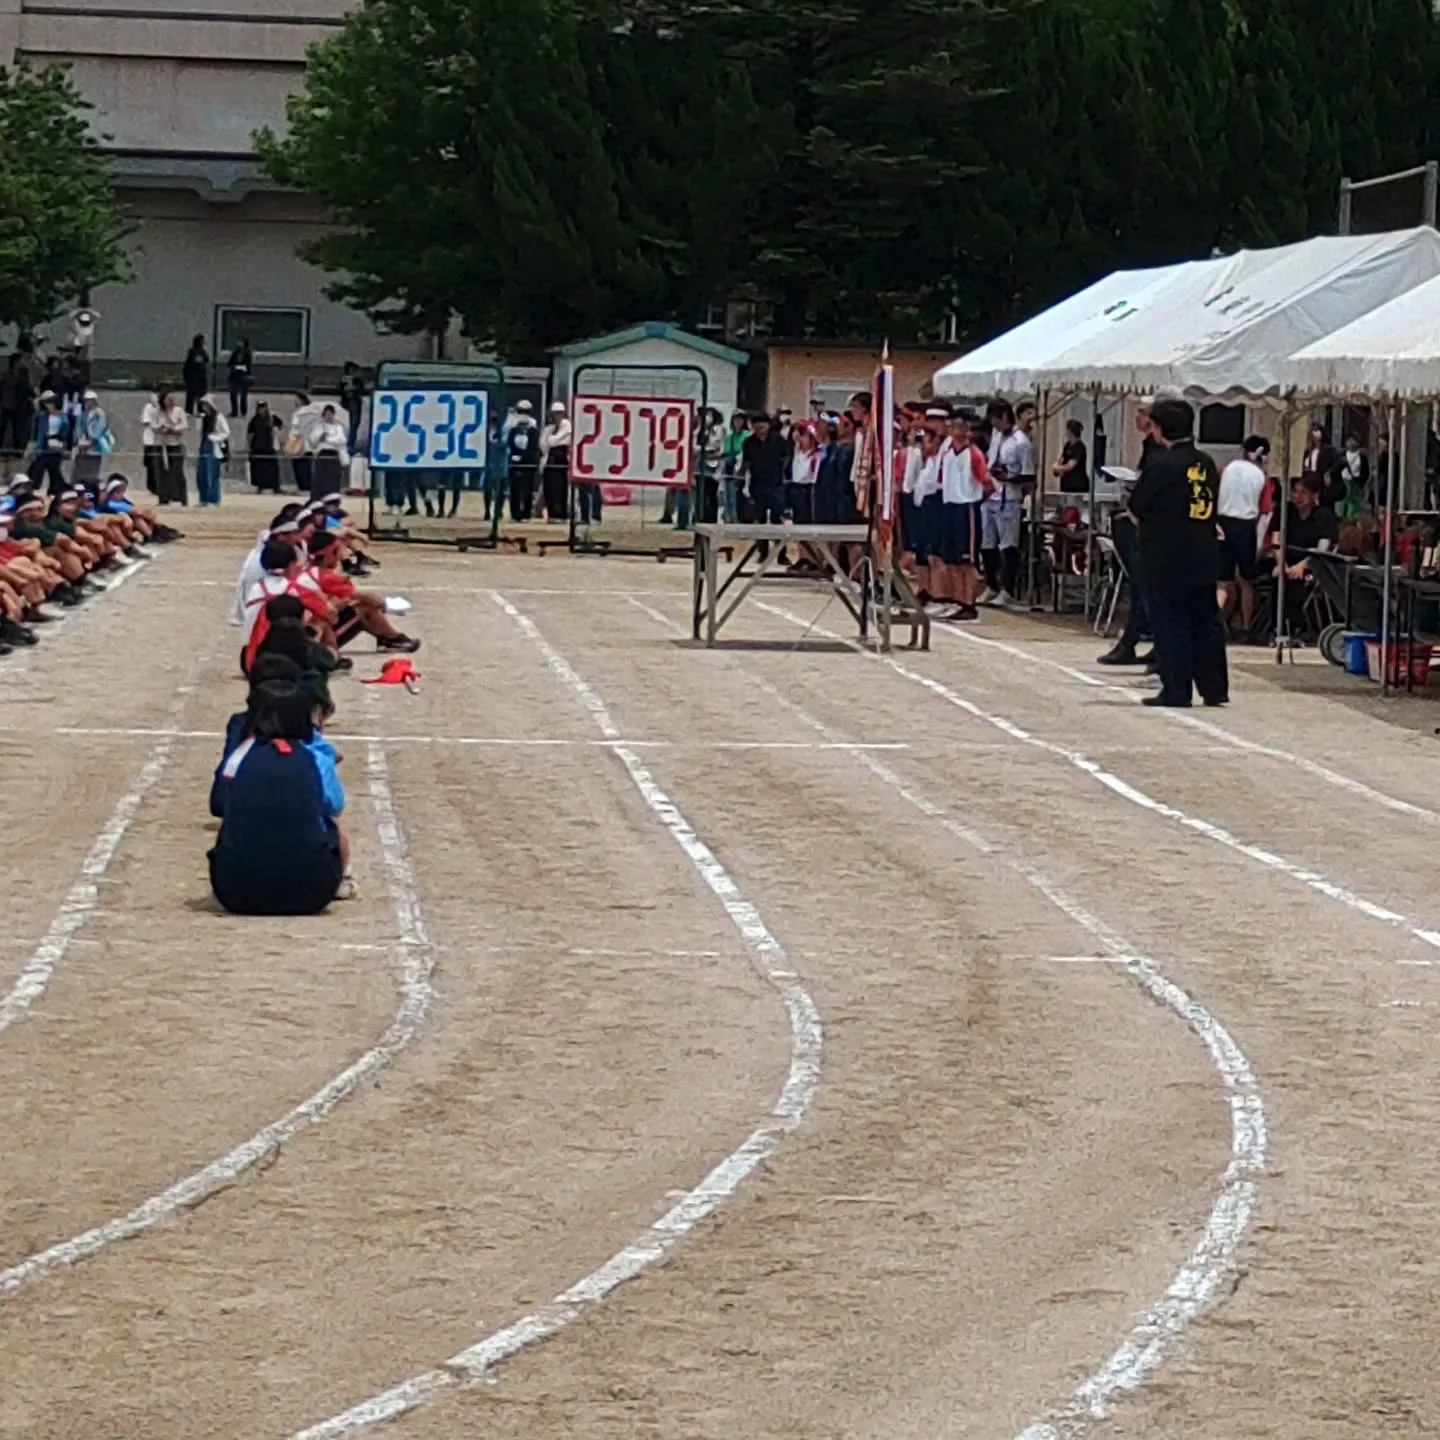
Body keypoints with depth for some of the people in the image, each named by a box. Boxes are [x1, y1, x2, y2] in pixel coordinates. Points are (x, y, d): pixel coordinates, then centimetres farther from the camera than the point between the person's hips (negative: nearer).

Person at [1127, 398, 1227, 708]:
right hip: (1204, 554, 6)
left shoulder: (1162, 465, -13)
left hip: (1168, 557, -6)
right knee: (1206, 621, 12)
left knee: (1170, 623, 1)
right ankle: (1215, 688, 14)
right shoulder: (1206, 464, 6)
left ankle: (1176, 691, 0)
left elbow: (1137, 511, -7)